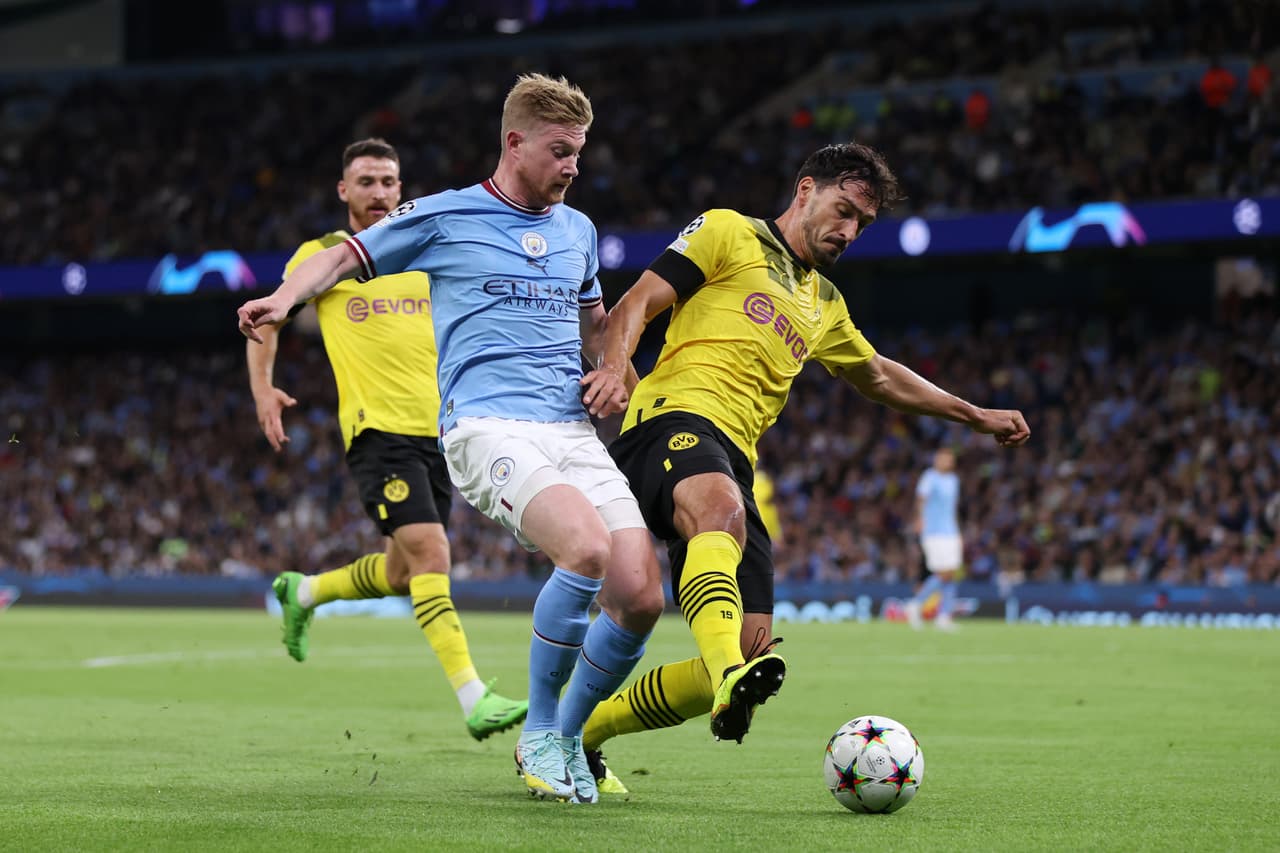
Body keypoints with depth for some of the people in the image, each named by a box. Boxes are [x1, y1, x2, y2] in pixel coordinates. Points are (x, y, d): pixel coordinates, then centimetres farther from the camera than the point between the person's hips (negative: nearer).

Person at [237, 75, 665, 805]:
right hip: (489, 424, -6)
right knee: (588, 548, -32)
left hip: (574, 429, 6)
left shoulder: (578, 230, 20)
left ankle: (568, 738, 15)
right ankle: (538, 732, -12)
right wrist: (285, 297, -9)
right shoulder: (445, 218, 5)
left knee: (642, 599, -11)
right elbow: (344, 258, 12)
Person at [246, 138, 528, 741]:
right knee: (430, 552, -20)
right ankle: (473, 699, -24)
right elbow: (267, 316, 14)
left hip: (437, 429, 6)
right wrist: (262, 388, 0)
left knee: (403, 574, 10)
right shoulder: (320, 256, 3)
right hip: (377, 427, -5)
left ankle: (302, 593, 39)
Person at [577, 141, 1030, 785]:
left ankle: (579, 735, 5)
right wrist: (614, 366, -19)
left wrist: (975, 415, 55)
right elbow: (637, 303, 2)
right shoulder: (728, 233, 12)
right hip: (673, 417, -7)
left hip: (733, 462, 7)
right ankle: (731, 675, -65)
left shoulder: (823, 304, 34)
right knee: (722, 509, -42)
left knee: (753, 652, -9)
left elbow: (876, 375, 51)